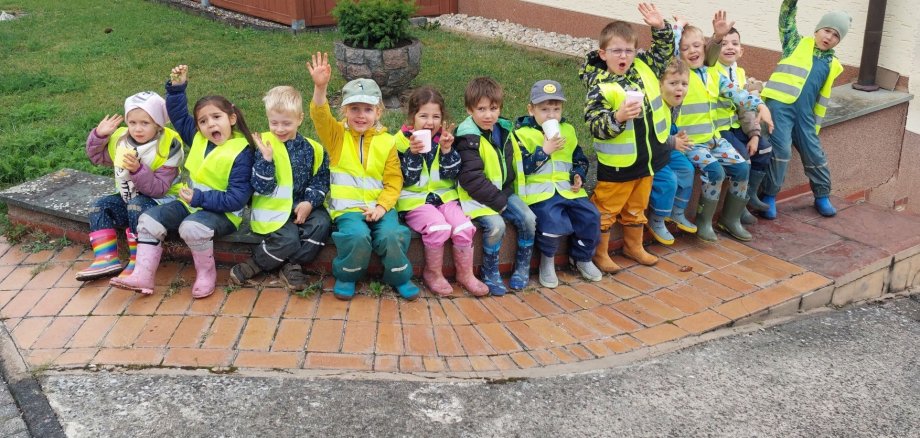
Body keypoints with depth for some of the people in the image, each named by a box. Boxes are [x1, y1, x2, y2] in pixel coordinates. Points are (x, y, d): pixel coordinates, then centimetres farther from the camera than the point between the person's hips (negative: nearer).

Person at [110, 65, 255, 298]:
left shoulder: (241, 154, -19)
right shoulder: (198, 138, 2)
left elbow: (237, 198, -23)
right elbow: (179, 115, 16)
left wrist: (200, 198, -26)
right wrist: (177, 88, 1)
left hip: (222, 212, -8)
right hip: (190, 203, 8)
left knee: (192, 227, -36)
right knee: (149, 218, -7)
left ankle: (206, 272, -12)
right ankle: (143, 276, -8)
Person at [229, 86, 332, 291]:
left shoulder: (312, 149, 5)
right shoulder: (265, 145, -4)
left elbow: (321, 180, 6)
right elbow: (261, 187, -11)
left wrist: (309, 202, -12)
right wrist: (266, 159, -25)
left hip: (302, 206, 4)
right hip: (274, 209, -4)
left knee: (322, 224, -25)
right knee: (289, 238, -30)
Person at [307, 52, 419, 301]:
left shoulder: (387, 142, 6)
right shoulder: (336, 135, 4)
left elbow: (393, 181, 4)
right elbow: (320, 116, -17)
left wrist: (382, 206, -12)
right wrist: (320, 87, -35)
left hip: (379, 206, 1)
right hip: (347, 207, -1)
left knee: (392, 235, -25)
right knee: (357, 236, -30)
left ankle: (399, 277, 2)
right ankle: (346, 276, -1)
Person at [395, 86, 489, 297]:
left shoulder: (445, 139, 7)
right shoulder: (402, 141, -4)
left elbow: (451, 174, 0)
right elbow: (407, 179, -9)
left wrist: (447, 151, -15)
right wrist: (413, 154, -24)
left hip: (443, 196, 4)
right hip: (414, 199, -4)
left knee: (464, 227, -21)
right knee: (439, 227, -31)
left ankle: (465, 274, 1)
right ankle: (433, 274, -8)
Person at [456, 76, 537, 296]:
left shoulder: (504, 130, 7)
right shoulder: (468, 138, -15)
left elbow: (514, 161, 22)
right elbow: (471, 178, -21)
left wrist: (506, 196, 12)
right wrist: (498, 201, -22)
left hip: (505, 192, 7)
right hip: (479, 197, -7)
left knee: (528, 219, -12)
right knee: (496, 225, -28)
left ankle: (522, 268, 7)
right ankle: (490, 275, -8)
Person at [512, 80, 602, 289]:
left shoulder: (567, 130, 16)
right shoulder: (522, 133, 0)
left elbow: (580, 160, 24)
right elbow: (521, 167, -10)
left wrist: (579, 176, 3)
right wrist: (544, 151, -13)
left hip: (567, 188, 5)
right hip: (539, 190, -5)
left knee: (590, 216, -14)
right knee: (554, 222, -30)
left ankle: (583, 258, 13)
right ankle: (547, 260, 0)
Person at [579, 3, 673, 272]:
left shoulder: (643, 68, 1)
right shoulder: (600, 88, -18)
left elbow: (665, 51, 14)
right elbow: (595, 126, -23)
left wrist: (660, 27, -3)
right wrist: (619, 117, -39)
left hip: (647, 159, 7)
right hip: (617, 165, -6)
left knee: (637, 208, 22)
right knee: (605, 210, 6)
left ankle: (633, 246, 40)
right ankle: (600, 254, 21)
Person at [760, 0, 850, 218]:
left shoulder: (832, 65, 16)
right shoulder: (797, 44, 8)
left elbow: (822, 98, 19)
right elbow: (786, 21, -4)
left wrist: (816, 124, 17)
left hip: (805, 113, 5)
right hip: (780, 104, -4)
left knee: (814, 154, 9)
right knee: (781, 149, -16)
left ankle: (822, 197, 27)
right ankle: (769, 196, -3)